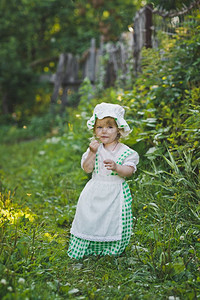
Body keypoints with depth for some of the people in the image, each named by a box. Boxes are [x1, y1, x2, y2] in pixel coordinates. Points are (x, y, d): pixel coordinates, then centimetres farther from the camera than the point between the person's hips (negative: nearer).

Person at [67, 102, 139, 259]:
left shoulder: (126, 151, -5)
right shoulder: (94, 148, 2)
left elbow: (129, 171, -13)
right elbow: (87, 168, -5)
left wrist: (116, 167, -32)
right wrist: (92, 152, -18)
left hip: (116, 192, -2)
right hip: (95, 192, 2)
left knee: (114, 220, -1)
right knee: (90, 219, 4)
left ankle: (112, 249, 18)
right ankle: (87, 247, 20)